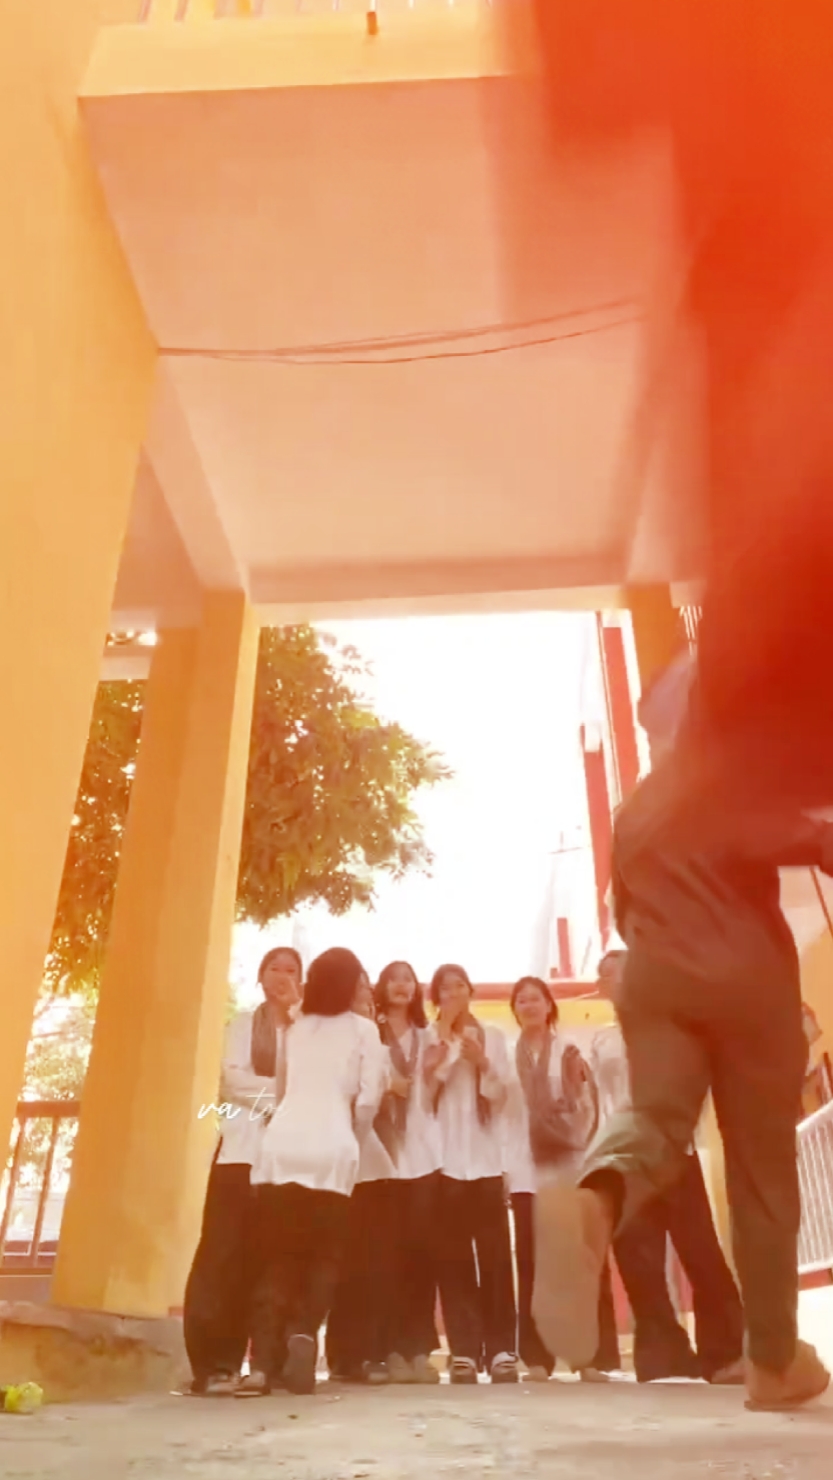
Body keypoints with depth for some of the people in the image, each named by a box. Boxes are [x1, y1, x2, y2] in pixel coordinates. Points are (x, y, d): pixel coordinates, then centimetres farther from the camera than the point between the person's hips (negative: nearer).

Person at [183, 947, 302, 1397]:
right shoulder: (242, 1023, 12)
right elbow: (232, 1079, -3)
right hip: (242, 1146, -1)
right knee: (224, 1250, -8)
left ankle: (267, 1362, 5)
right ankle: (212, 1364, -5)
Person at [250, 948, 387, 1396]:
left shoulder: (296, 1028, 18)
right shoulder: (363, 1029, 7)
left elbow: (284, 1088, 16)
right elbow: (368, 1099, 0)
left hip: (279, 1145, 3)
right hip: (330, 1150, -3)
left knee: (278, 1255, 10)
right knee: (323, 1256, 9)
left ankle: (264, 1354, -1)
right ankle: (302, 1333, -12)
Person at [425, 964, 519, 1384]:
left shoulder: (492, 1036, 10)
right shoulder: (429, 1038, 7)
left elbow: (501, 1095, 4)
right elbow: (424, 1092, -5)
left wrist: (482, 1062, -13)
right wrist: (443, 1038, -10)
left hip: (486, 1157, 1)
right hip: (445, 1157, 0)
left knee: (495, 1253, -4)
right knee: (454, 1256, -3)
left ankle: (501, 1350, 1)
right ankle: (464, 1352, 1)